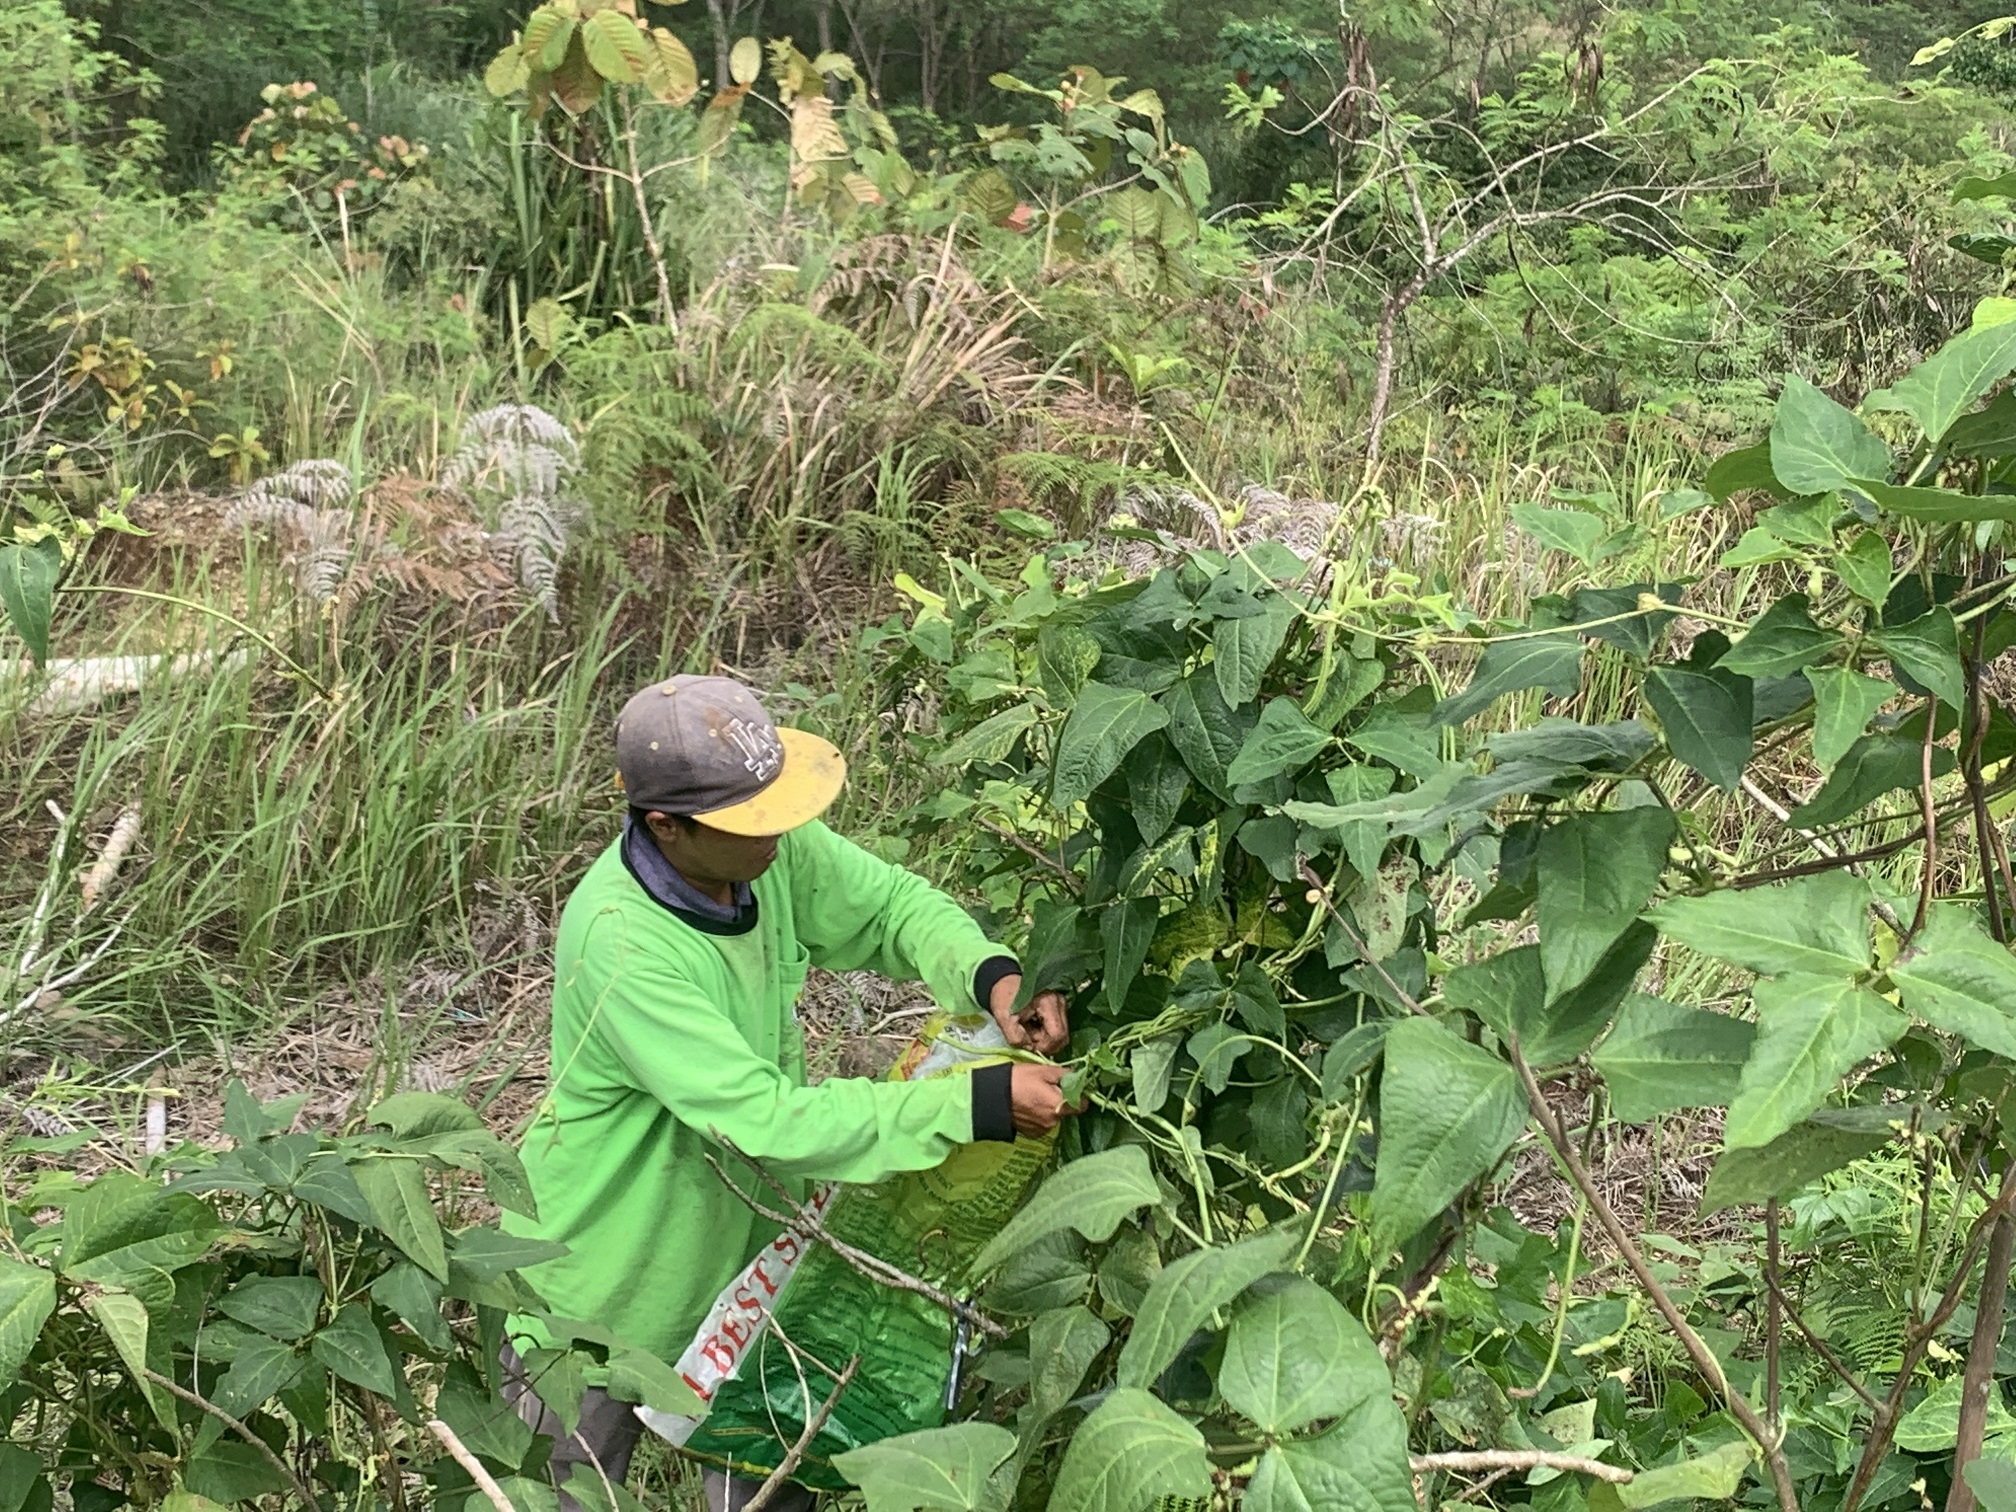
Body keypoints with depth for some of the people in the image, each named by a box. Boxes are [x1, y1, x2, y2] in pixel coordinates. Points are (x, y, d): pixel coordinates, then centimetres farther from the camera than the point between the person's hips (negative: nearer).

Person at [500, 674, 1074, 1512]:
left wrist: (990, 974, -25)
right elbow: (765, 1120, -38)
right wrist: (977, 1106, -37)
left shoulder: (773, 851, -18)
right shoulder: (618, 942, -36)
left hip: (740, 1251, 6)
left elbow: (895, 905, -3)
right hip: (603, 1295, -5)